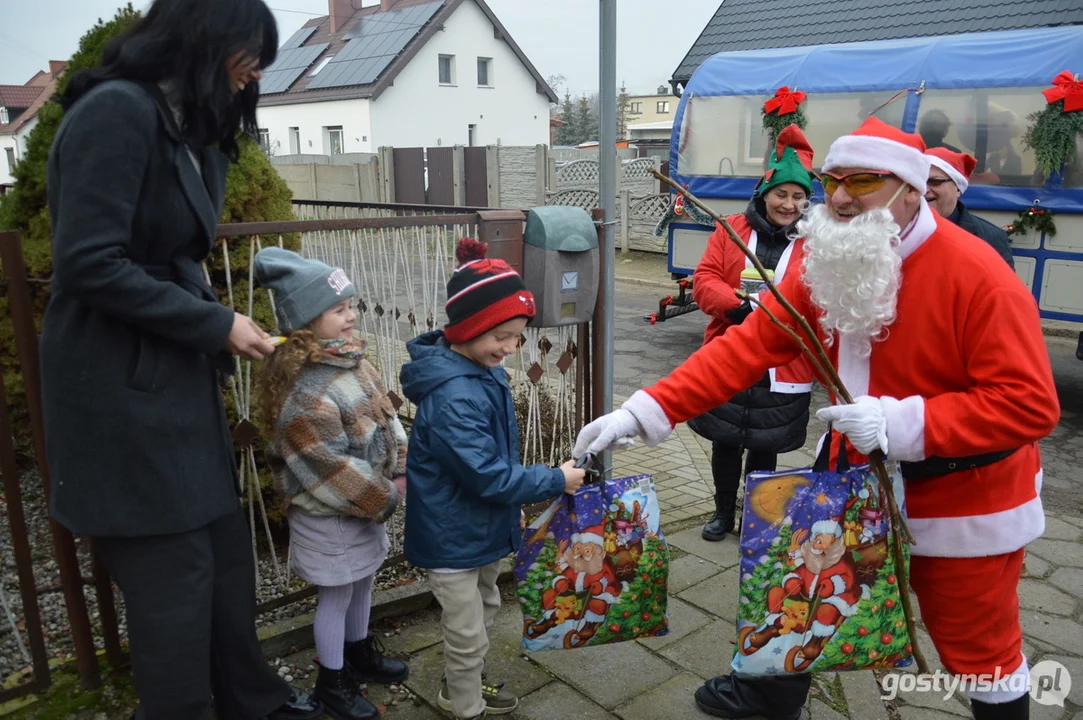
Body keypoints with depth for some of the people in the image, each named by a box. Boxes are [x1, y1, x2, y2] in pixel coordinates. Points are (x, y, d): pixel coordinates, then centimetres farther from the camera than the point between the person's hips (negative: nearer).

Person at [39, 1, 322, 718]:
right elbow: (90, 265, -21)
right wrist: (216, 325, -14)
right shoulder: (117, 111, -15)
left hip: (182, 380, 9)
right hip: (121, 388, -9)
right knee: (175, 574, 2)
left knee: (227, 551, 16)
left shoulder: (189, 131, 15)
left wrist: (225, 323, -1)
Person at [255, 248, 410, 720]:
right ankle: (331, 681, 30)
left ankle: (360, 652, 47)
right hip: (330, 514, -9)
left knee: (363, 582, 24)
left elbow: (385, 417, 7)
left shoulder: (350, 360, 1)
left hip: (367, 502, 9)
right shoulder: (305, 392, -29)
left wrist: (401, 471, -2)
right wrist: (385, 499, -17)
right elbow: (331, 468, -28)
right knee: (336, 595, 9)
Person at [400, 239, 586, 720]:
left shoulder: (483, 373, -3)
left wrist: (524, 494, 12)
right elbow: (488, 476, -30)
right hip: (453, 534, -10)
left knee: (484, 608, 27)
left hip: (482, 523, 10)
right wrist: (556, 481, -21)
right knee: (468, 633, 10)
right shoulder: (453, 399, -33)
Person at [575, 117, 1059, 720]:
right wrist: (645, 411, -22)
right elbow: (750, 345, -14)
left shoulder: (979, 276, -26)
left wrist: (903, 424, -35)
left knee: (979, 649, 13)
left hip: (963, 502, -5)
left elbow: (1030, 404, -26)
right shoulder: (823, 263, -8)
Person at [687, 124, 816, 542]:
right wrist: (738, 305, -21)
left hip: (783, 370, -2)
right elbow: (704, 280, -3)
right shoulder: (732, 230, 2)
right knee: (724, 443, 15)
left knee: (765, 449, 12)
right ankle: (723, 512, 36)